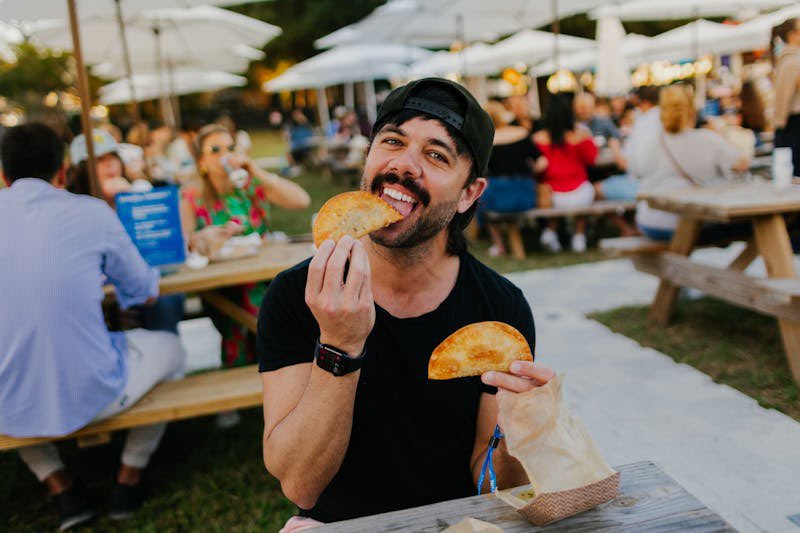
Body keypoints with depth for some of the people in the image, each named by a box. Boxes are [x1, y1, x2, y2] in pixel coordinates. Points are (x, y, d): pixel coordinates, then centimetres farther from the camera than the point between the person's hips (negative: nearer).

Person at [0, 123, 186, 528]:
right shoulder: (91, 212, -7)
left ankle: (61, 490, 27)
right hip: (90, 394, -2)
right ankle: (129, 480, 29)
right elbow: (145, 290, 5)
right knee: (170, 347, 26)